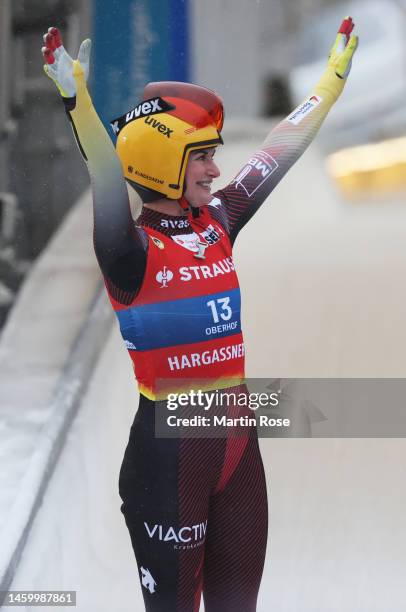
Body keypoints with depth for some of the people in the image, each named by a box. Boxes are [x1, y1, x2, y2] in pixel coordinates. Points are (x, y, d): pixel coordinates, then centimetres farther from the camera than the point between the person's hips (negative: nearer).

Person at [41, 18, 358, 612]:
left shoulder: (218, 225, 7)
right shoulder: (134, 249, -12)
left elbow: (281, 150, 15)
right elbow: (110, 191, -31)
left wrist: (335, 77, 21)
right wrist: (79, 105, -46)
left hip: (238, 437, 7)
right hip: (169, 444, -7)